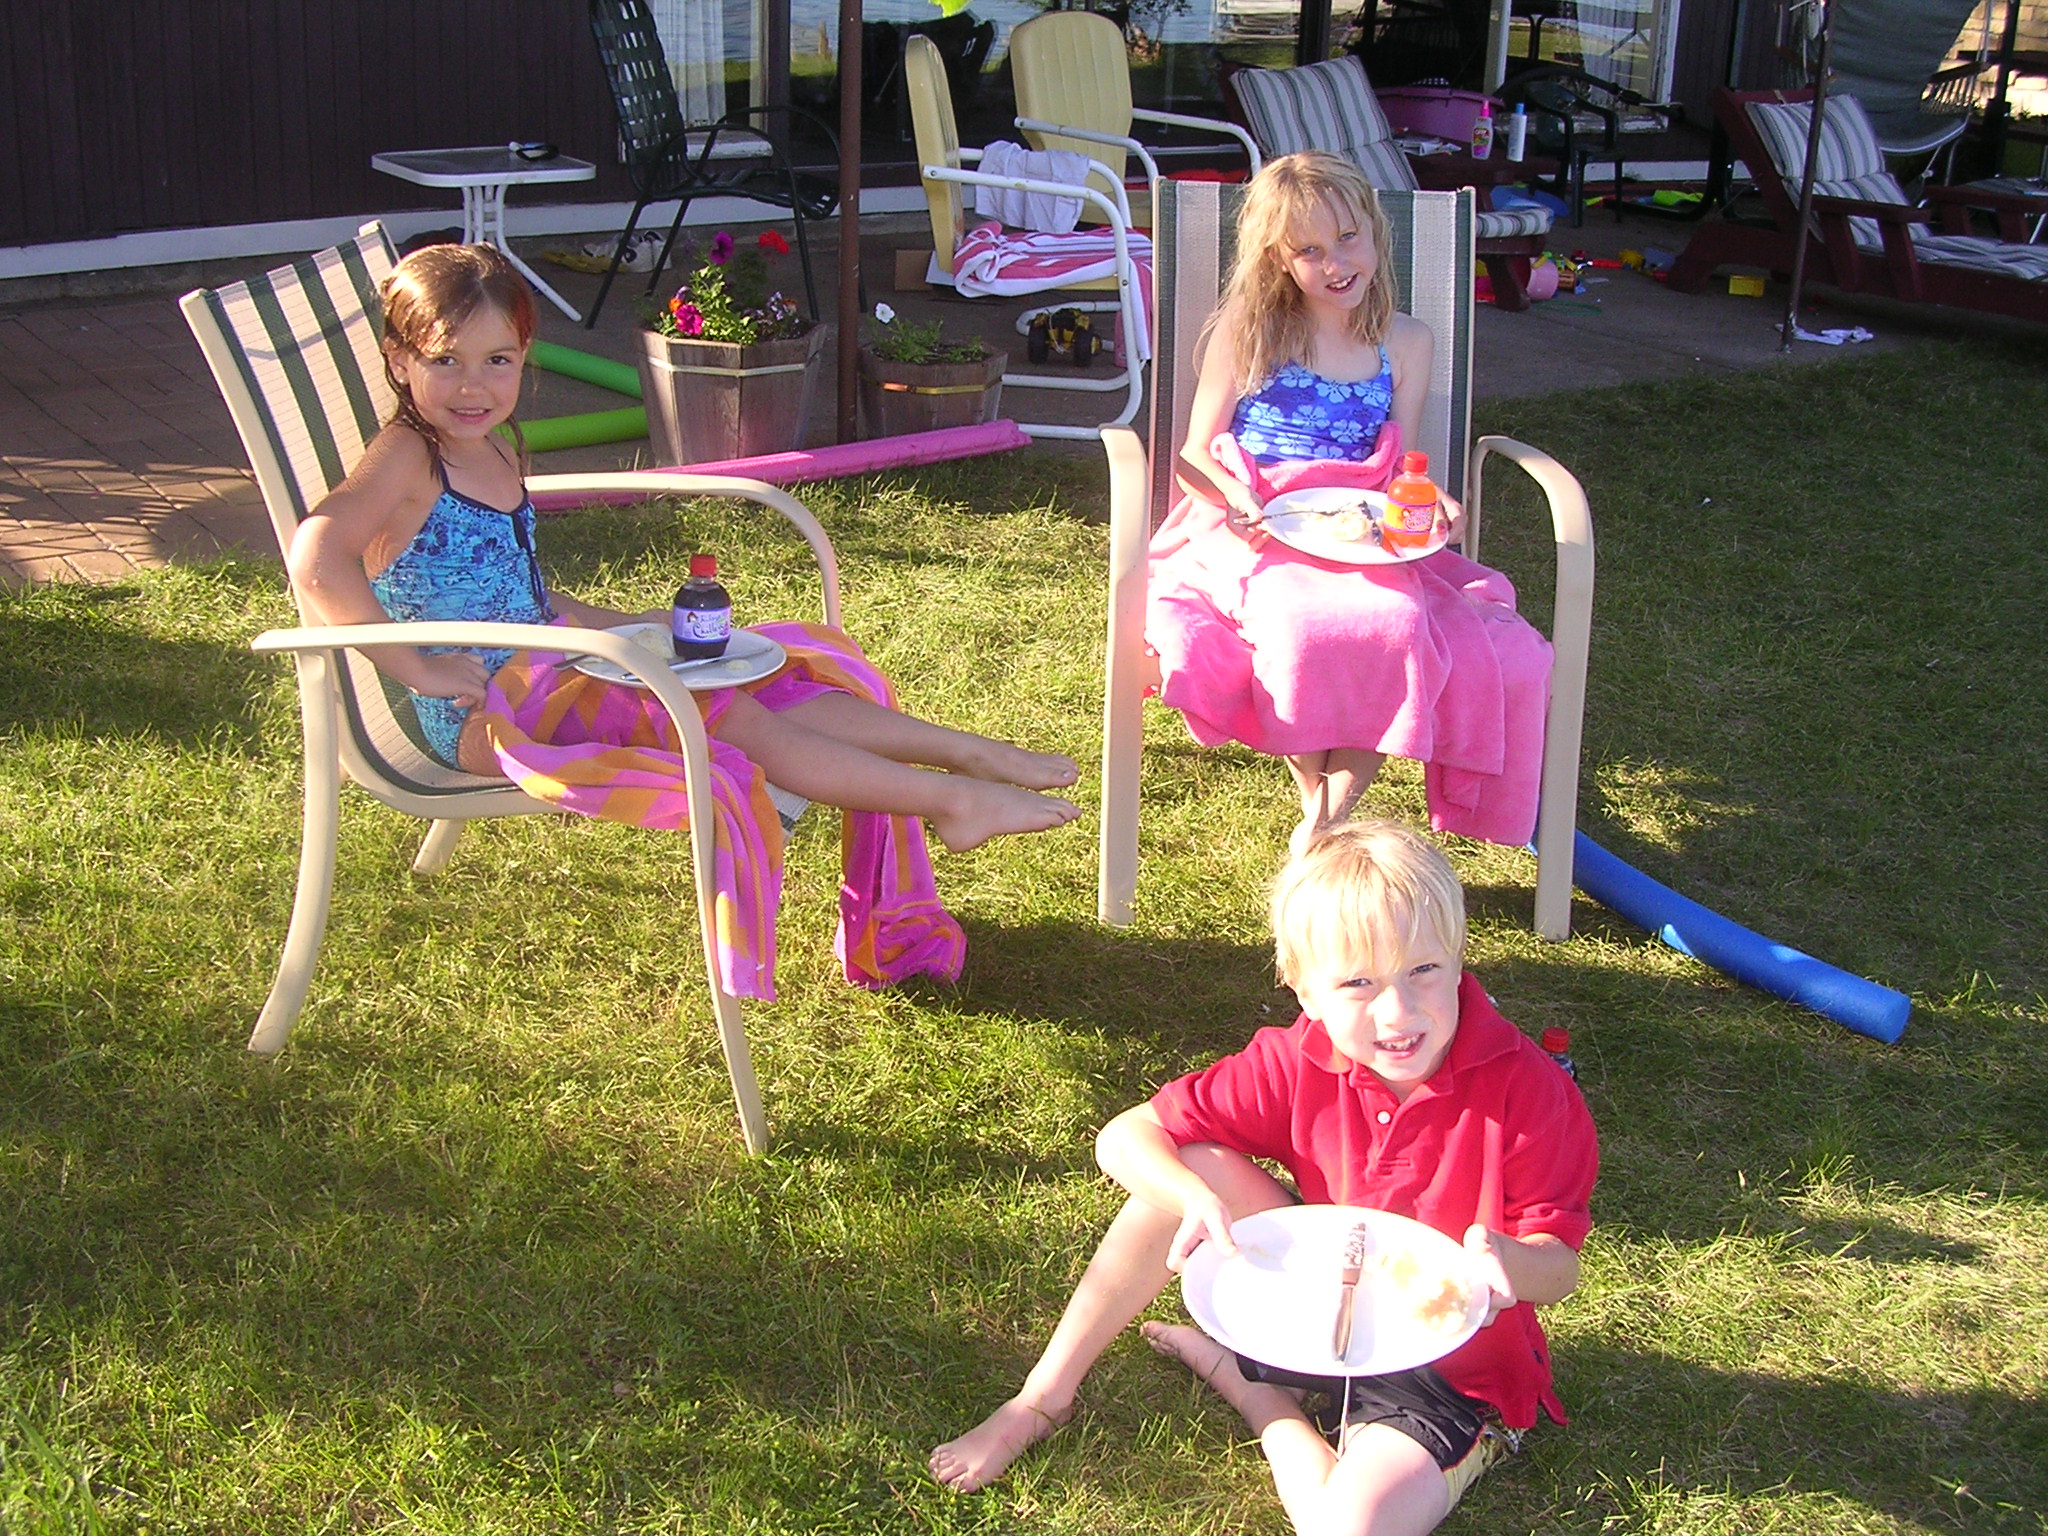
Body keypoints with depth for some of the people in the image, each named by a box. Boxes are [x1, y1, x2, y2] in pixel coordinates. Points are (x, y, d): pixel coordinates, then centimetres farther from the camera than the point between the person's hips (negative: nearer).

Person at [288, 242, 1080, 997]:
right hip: (480, 713, -9)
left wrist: (620, 624, 19)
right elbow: (317, 563, -32)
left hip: (541, 675, 9)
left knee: (778, 681, 0)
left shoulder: (495, 455, 13)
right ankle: (953, 800, -15)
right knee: (737, 723, -17)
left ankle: (969, 752, -1)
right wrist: (419, 669, -29)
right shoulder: (404, 460, -15)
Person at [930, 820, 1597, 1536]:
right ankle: (1044, 1398, -4)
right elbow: (1124, 1138, -11)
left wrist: (1507, 1260, -41)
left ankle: (1240, 1382, 1)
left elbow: (1560, 1269, -16)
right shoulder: (1299, 1063, -14)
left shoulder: (1524, 1087, -24)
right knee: (1191, 1163, -17)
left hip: (1455, 1368, -3)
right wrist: (1199, 1202, -33)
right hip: (1327, 1307, 4)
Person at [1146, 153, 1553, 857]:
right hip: (1255, 537, -3)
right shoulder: (1247, 333, 7)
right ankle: (1317, 801, -12)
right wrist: (1239, 500, -15)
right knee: (1301, 622, -37)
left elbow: (1397, 470, 14)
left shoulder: (1405, 344, 14)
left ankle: (1324, 826, -18)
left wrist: (1430, 504, -9)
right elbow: (1196, 455, 7)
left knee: (1399, 623, -31)